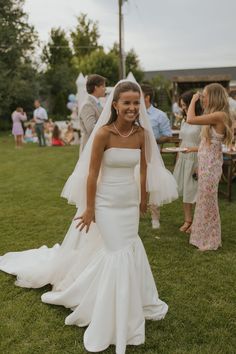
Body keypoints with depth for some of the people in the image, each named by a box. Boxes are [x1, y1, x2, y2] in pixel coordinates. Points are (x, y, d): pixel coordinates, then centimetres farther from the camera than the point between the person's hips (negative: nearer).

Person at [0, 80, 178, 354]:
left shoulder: (142, 133, -3)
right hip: (107, 203, -4)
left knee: (128, 248, 16)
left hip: (130, 202, 5)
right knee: (118, 252, 3)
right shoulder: (104, 133, -18)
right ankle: (117, 316, 26)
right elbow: (92, 174, -13)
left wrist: (144, 199, 15)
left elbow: (144, 169, 8)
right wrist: (89, 209, -9)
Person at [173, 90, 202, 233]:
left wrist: (200, 166, -19)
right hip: (183, 159, 7)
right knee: (185, 191, 12)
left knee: (197, 193, 3)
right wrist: (177, 161, 13)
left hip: (196, 160, -7)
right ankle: (188, 220, 24)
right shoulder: (184, 121, 10)